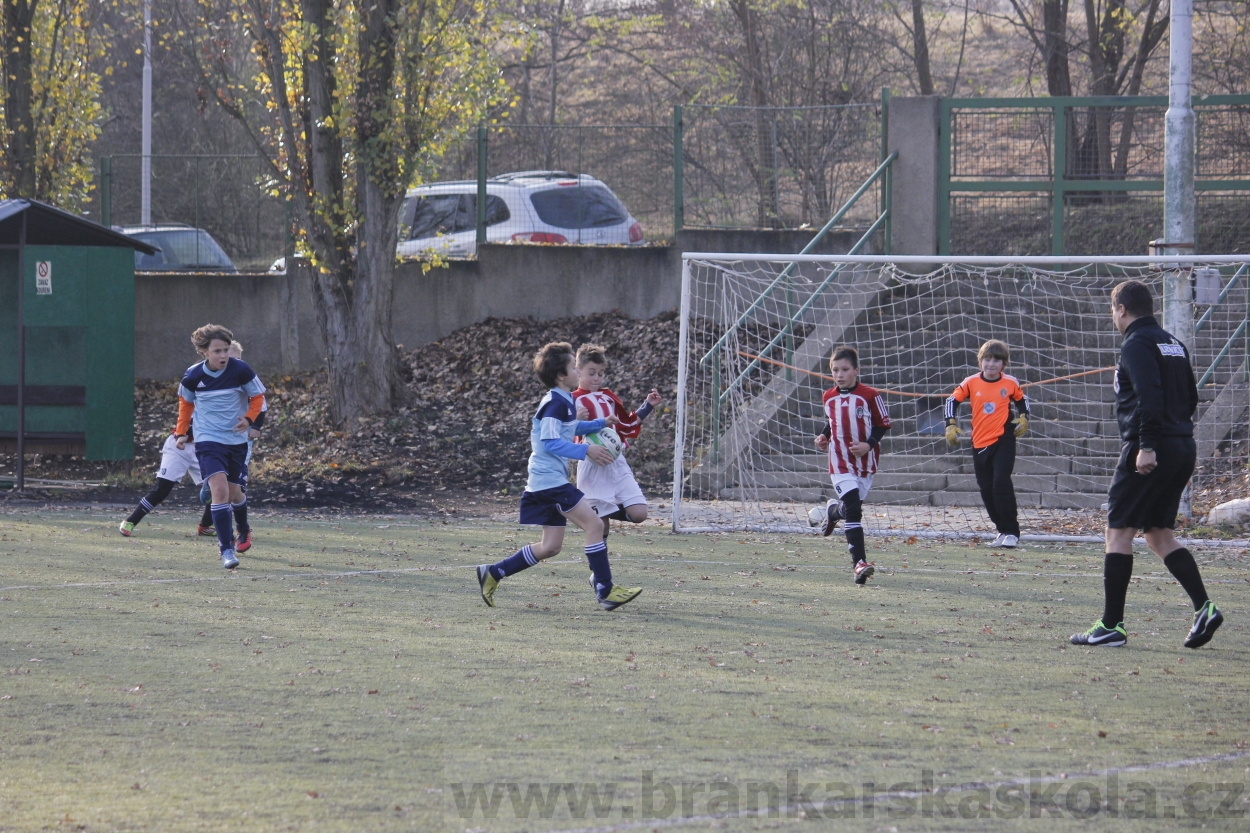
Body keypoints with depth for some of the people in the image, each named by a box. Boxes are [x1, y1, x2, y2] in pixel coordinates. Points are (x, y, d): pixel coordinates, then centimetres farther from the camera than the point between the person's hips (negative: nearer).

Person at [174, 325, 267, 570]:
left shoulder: (240, 370, -12)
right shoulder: (193, 376, -9)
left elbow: (258, 397, 3)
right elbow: (185, 402, 12)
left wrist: (249, 418, -14)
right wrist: (181, 432, 8)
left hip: (237, 440, 2)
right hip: (208, 440, -2)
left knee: (234, 492, 15)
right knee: (220, 489, -20)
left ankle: (244, 530, 48)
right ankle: (226, 550, -18)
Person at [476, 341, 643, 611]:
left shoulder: (565, 401, 16)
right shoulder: (556, 404, -14)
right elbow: (550, 442, -21)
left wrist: (600, 424, 30)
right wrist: (586, 451, -23)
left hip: (551, 482, 11)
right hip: (550, 480, -11)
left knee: (550, 546, 11)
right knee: (594, 524, -13)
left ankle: (492, 573, 16)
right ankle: (605, 591, -12)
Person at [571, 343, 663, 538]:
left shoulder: (608, 397, 14)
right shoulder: (574, 401, -5)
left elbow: (629, 424, 24)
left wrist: (648, 406, 16)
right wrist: (577, 422, -29)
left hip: (617, 463, 5)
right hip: (592, 468, -5)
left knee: (639, 513, -7)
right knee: (601, 524, -4)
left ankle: (612, 510, 21)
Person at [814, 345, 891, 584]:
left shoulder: (869, 395, -9)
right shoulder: (829, 397, 3)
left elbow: (883, 424, -3)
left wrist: (869, 444, -17)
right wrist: (824, 437, 3)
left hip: (865, 463, 0)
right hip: (840, 463, 0)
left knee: (852, 505, 12)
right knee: (853, 509, -14)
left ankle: (833, 510, 49)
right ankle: (860, 562, -15)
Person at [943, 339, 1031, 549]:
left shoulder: (1010, 383, 0)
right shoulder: (971, 383, -1)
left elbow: (1022, 399, 18)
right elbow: (953, 400, 6)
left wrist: (1023, 418, 3)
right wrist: (951, 425, -2)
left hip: (1003, 439, -3)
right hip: (980, 443, 3)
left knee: (1001, 483, -16)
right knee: (986, 489, 6)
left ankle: (1011, 532, -10)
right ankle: (1002, 531, 19)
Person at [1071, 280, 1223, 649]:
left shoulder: (1136, 344, -9)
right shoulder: (1173, 344, 18)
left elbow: (1149, 396, -21)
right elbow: (1190, 398, 20)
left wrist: (1147, 445, -24)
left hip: (1148, 454, -9)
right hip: (1183, 449, 9)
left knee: (1118, 532, -3)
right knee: (1159, 534, 14)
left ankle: (1111, 626, -5)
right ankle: (1204, 607, -1)